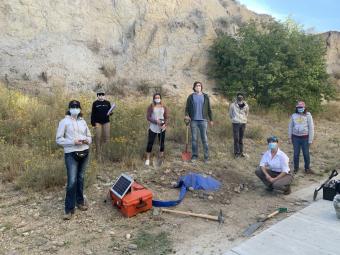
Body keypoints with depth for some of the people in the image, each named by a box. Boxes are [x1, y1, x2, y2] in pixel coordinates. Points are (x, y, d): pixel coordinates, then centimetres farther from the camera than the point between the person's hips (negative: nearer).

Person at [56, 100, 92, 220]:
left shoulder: (83, 121, 10)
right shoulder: (64, 121, -3)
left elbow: (89, 137, 16)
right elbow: (59, 139, -7)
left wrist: (86, 140, -7)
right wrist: (73, 141, -18)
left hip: (84, 153, 5)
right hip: (71, 154, -5)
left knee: (80, 179, 15)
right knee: (72, 181, -8)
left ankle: (80, 201, 30)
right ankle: (69, 209, 2)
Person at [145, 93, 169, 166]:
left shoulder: (164, 107, 5)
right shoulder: (151, 107, -1)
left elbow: (167, 117, 3)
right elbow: (148, 117, -6)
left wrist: (165, 125, -15)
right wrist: (156, 121, -20)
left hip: (162, 128, 2)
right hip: (153, 128, -2)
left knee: (162, 143, 8)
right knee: (150, 143, -2)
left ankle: (161, 158, 19)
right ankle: (147, 159, 8)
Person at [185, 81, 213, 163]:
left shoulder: (205, 96, 6)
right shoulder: (190, 97, 6)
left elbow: (209, 109, 8)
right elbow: (187, 108, 6)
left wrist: (211, 119, 6)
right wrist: (187, 115, -13)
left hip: (203, 120, -1)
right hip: (193, 120, 1)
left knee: (204, 138, 0)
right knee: (194, 139, 5)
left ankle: (206, 156, 6)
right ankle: (194, 155, 15)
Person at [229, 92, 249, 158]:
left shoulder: (246, 105, 1)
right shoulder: (233, 105, -7)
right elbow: (230, 114, 6)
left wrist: (244, 119, 12)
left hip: (243, 123, 3)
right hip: (236, 123, -3)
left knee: (241, 138, 10)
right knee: (236, 139, -5)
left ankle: (241, 152, 18)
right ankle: (237, 152, 3)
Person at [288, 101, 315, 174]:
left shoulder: (308, 115, -4)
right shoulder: (293, 115, 2)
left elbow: (311, 128, -4)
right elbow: (290, 127, 8)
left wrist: (310, 139, -6)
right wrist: (290, 137, 6)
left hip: (305, 138, -2)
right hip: (296, 137, 2)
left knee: (306, 154, 5)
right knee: (296, 154, 8)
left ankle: (307, 168, 20)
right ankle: (296, 168, 20)